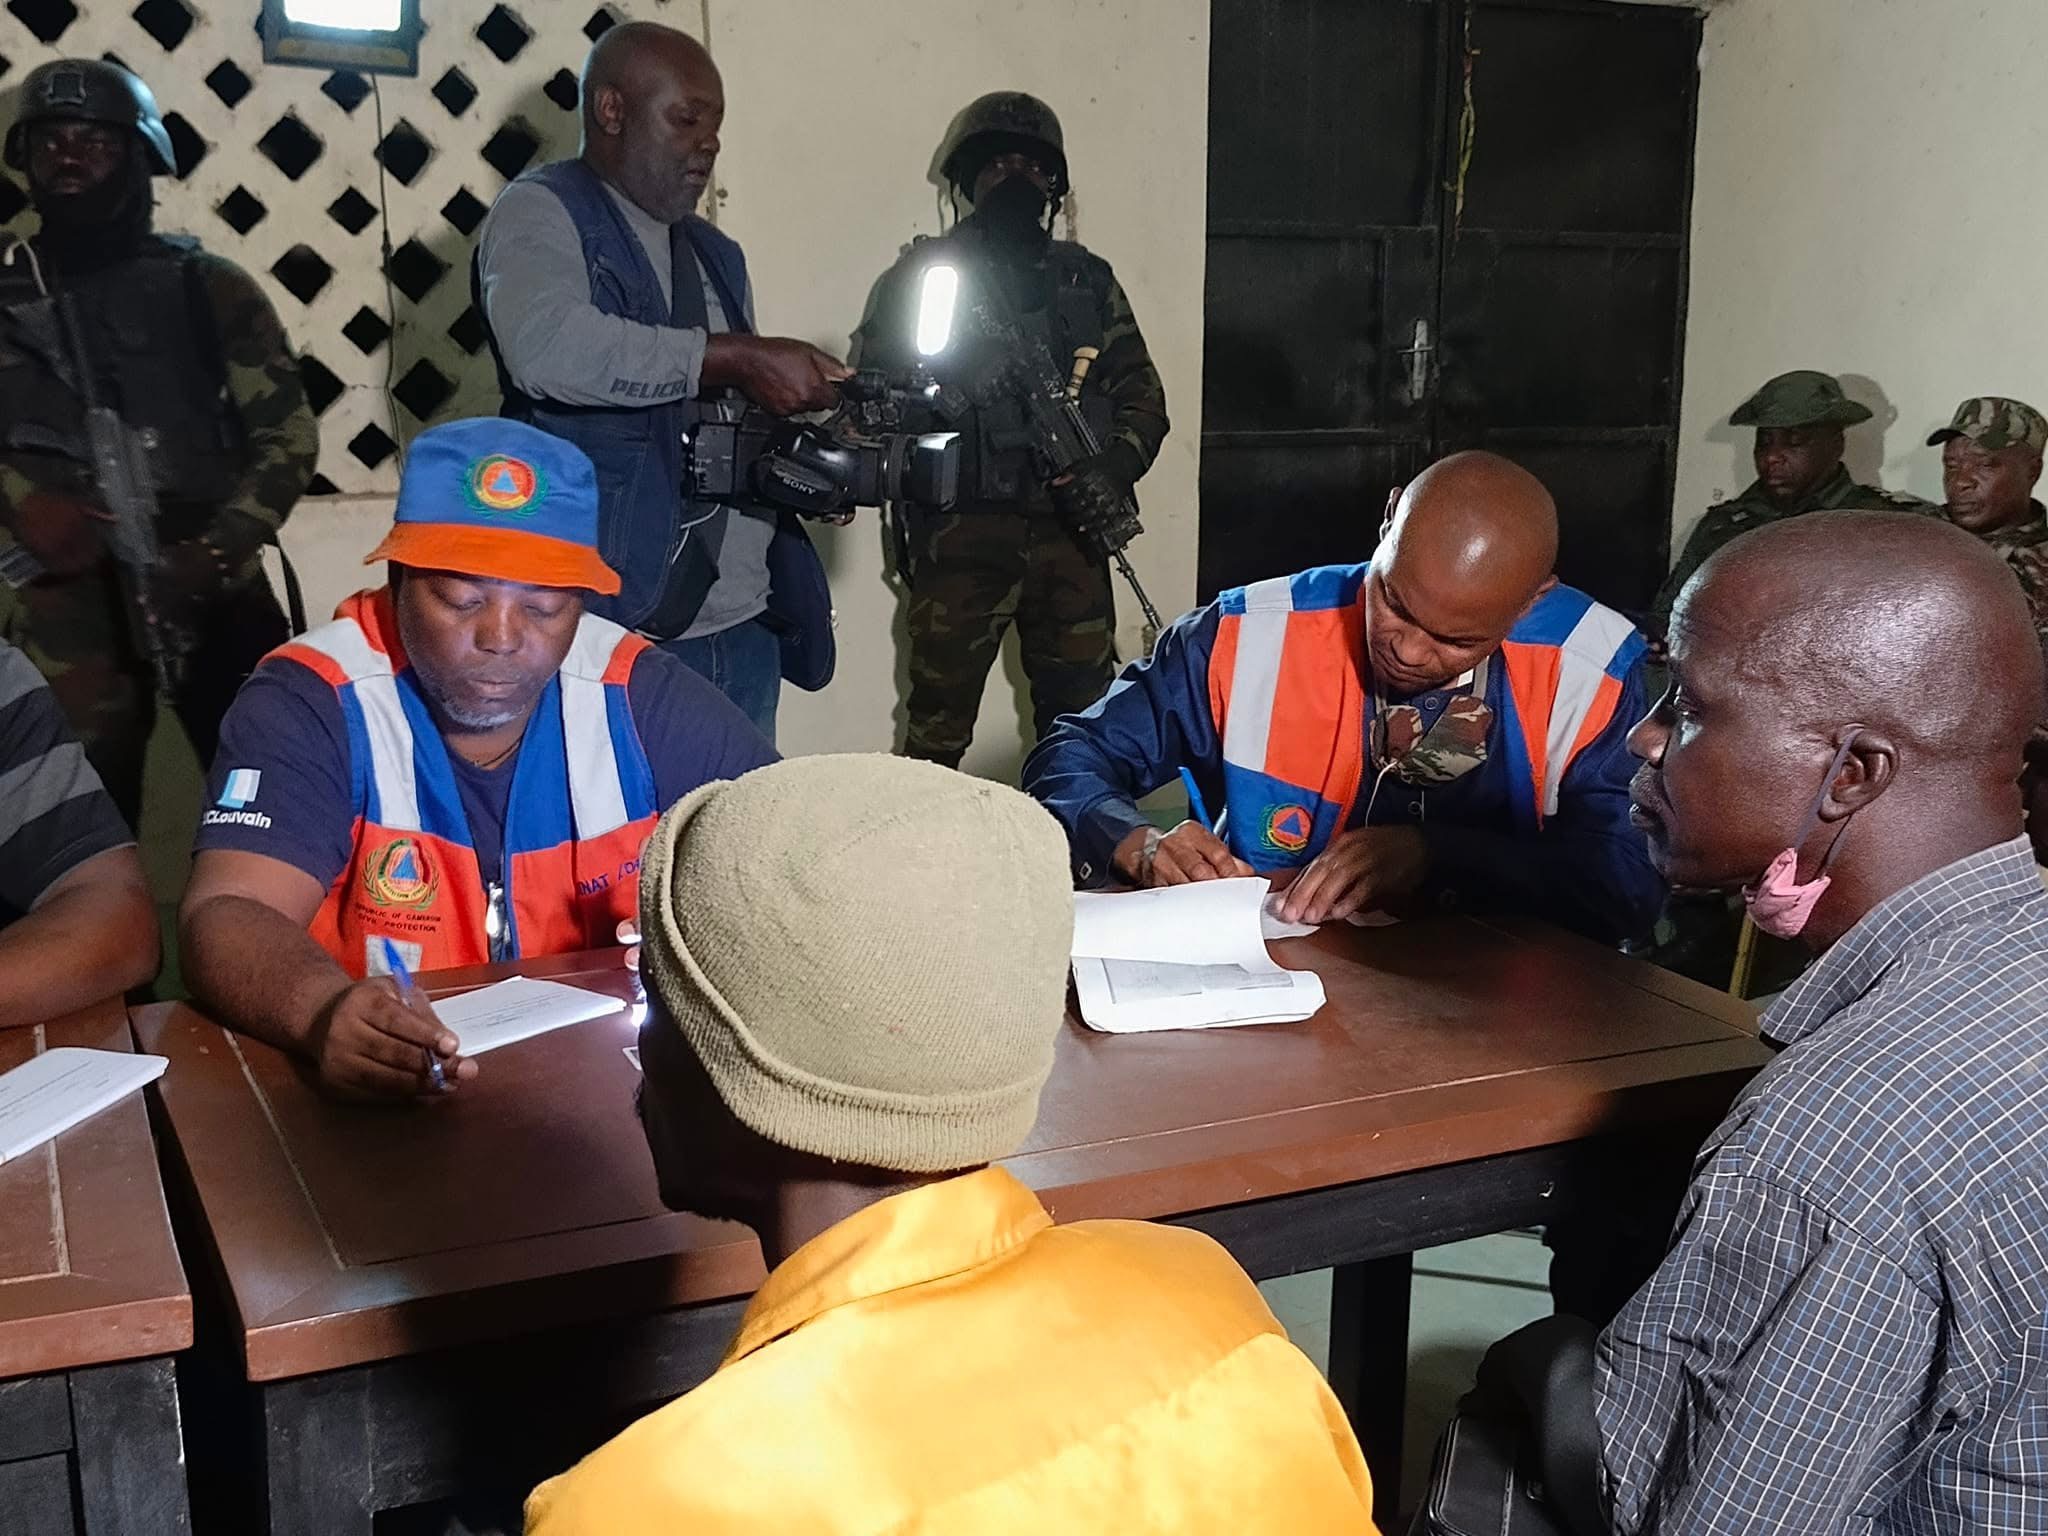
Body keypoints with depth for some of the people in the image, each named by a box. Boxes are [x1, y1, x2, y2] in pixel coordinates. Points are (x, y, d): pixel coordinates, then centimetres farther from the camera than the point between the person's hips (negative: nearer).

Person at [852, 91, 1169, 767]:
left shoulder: (1087, 279, 15)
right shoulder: (923, 273, 8)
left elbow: (1141, 393, 11)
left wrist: (1113, 468, -7)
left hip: (1070, 528, 3)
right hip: (961, 530, -2)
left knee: (1083, 712, 5)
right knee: (939, 717, -2)